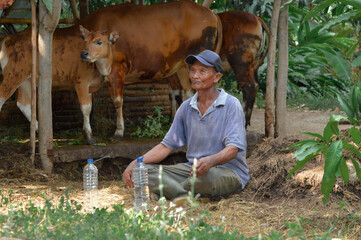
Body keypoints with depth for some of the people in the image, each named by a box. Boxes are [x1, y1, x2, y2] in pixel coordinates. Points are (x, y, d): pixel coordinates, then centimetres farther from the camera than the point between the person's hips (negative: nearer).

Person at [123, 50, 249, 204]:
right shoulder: (186, 108, 9)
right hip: (192, 168, 6)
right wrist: (136, 163, -6)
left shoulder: (231, 105, -9)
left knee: (207, 175, -41)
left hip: (229, 171, -6)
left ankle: (165, 193, -16)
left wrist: (211, 161, -41)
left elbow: (232, 149, -19)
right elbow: (167, 146, 10)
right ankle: (183, 197, -39)